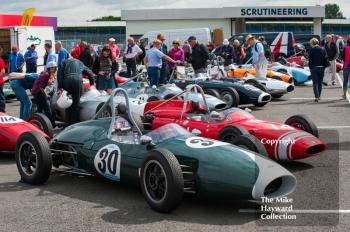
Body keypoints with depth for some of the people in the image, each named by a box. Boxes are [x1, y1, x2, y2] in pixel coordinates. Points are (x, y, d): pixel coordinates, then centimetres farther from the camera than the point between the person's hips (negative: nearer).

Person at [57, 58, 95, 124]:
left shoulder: (64, 62, 25)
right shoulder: (80, 63, 31)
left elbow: (59, 74, 8)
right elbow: (90, 73, 29)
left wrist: (60, 87, 3)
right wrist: (91, 84, 41)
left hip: (66, 81, 0)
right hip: (78, 81, 0)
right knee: (76, 104, 5)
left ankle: (68, 122, 11)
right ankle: (74, 123, 4)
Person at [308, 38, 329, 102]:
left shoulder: (311, 50, -9)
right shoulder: (323, 50, 0)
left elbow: (310, 60, -7)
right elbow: (326, 59, 0)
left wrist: (310, 68, 2)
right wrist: (324, 66, 7)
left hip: (314, 68, -3)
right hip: (321, 68, 3)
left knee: (315, 83, -1)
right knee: (320, 82, 16)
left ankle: (316, 97, -13)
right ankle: (319, 96, 23)